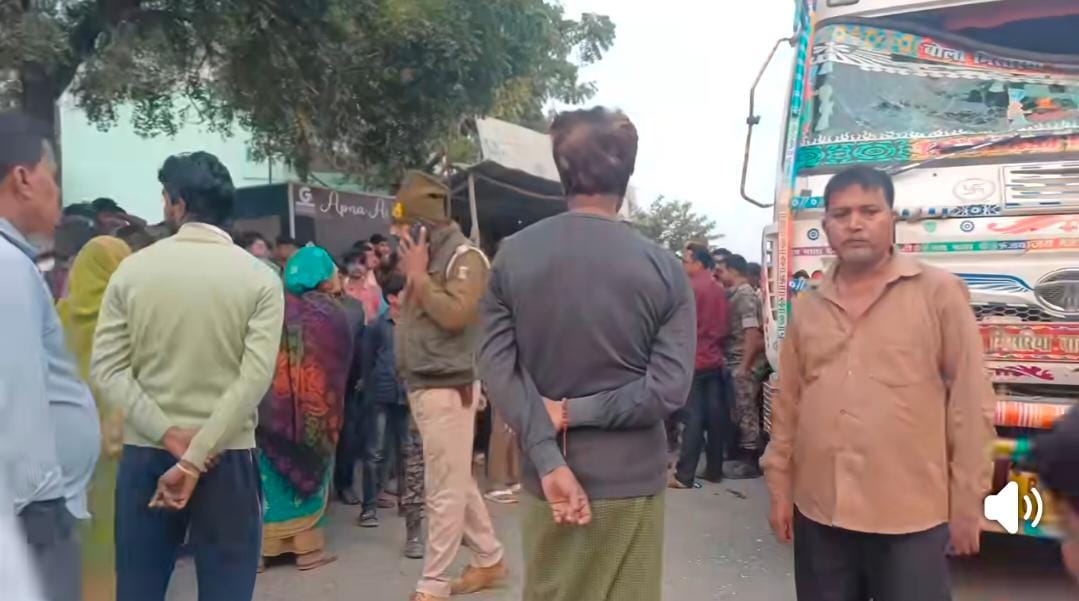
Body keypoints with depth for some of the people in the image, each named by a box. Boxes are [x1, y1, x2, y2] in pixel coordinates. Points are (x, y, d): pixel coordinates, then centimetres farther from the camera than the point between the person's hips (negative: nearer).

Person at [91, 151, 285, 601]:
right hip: (226, 456, -2)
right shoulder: (260, 278, -6)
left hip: (144, 454, 2)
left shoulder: (131, 270, 0)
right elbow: (255, 379, -15)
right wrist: (195, 459, -15)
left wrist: (169, 436, -11)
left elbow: (106, 369, -6)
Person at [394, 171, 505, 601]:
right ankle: (489, 560, 27)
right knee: (457, 483, 15)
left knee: (444, 491, -2)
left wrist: (418, 275, -13)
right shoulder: (425, 256, 15)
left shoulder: (464, 256, -9)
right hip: (422, 386, 9)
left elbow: (455, 314, -22)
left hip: (448, 387, -9)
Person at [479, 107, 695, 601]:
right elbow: (669, 388, -14)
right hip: (629, 481, -1)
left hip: (544, 478, 2)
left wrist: (548, 460, -14)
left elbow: (498, 370, -11)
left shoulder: (512, 256, -3)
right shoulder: (663, 268, -7)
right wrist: (576, 411, -10)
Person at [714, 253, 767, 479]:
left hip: (744, 364, -9)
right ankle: (744, 456, 22)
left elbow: (753, 333, -20)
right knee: (741, 410, 14)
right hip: (737, 362, 9)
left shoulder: (745, 295, -13)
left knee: (746, 411, -2)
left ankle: (750, 461, 5)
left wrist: (744, 366, -21)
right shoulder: (738, 294, 14)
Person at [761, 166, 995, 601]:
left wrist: (967, 503, -4)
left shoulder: (939, 293, -4)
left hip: (911, 519, -4)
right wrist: (779, 487, 11)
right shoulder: (807, 307, 9)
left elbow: (970, 402, -4)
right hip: (819, 515, 4)